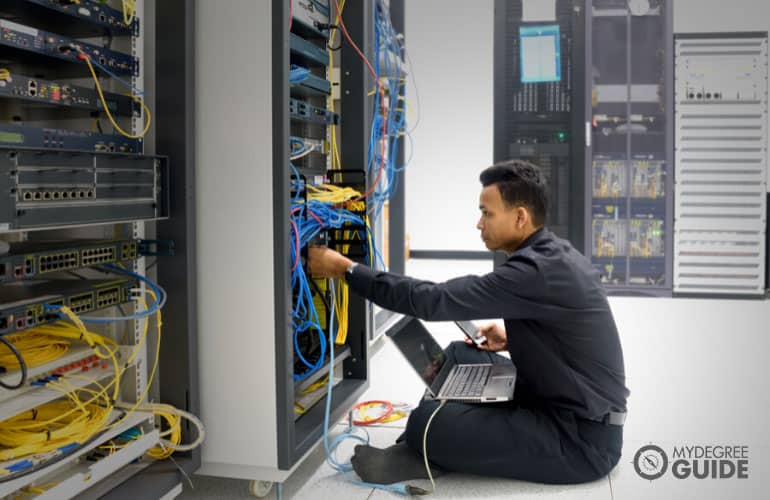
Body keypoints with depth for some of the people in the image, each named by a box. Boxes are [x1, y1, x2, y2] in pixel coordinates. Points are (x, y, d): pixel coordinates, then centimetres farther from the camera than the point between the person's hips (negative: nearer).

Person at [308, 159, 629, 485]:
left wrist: (346, 269, -17)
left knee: (427, 422, -19)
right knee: (459, 356, 12)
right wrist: (514, 339, 7)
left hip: (583, 440, -10)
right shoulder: (555, 255, 6)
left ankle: (432, 452, 10)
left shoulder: (538, 270, -24)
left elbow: (434, 300, -24)